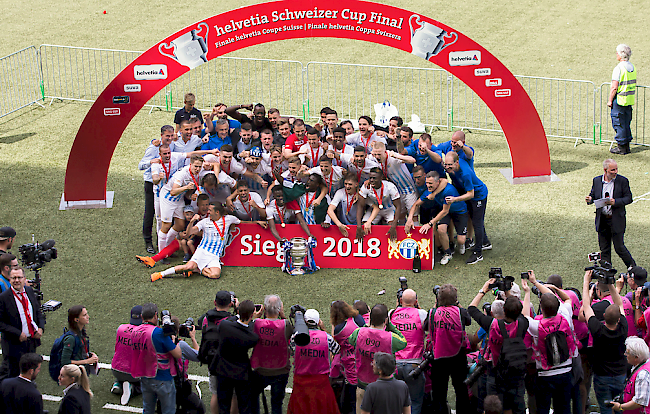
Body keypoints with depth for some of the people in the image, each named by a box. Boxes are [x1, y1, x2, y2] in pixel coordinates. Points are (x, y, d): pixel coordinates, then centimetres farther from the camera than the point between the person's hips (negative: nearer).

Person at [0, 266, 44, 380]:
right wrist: (18, 334, -21)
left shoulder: (29, 291, 4)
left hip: (32, 340, 6)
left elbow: (38, 311, 16)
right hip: (15, 344, -6)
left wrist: (41, 327, -2)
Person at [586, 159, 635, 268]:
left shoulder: (622, 181, -6)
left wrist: (615, 202, -22)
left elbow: (629, 198, -6)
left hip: (616, 220, -4)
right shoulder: (597, 181, 4)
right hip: (602, 220, 4)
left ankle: (633, 268, 18)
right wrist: (589, 199, -12)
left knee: (619, 248, -1)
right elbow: (593, 196, 12)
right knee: (604, 250, 10)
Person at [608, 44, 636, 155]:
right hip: (630, 100, 8)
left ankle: (621, 147, 3)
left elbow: (614, 88, -19)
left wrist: (610, 100, -11)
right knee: (626, 123, 16)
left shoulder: (619, 68, -17)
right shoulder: (632, 67, 7)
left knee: (618, 124, 0)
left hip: (619, 100, -8)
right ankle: (627, 146, 20)